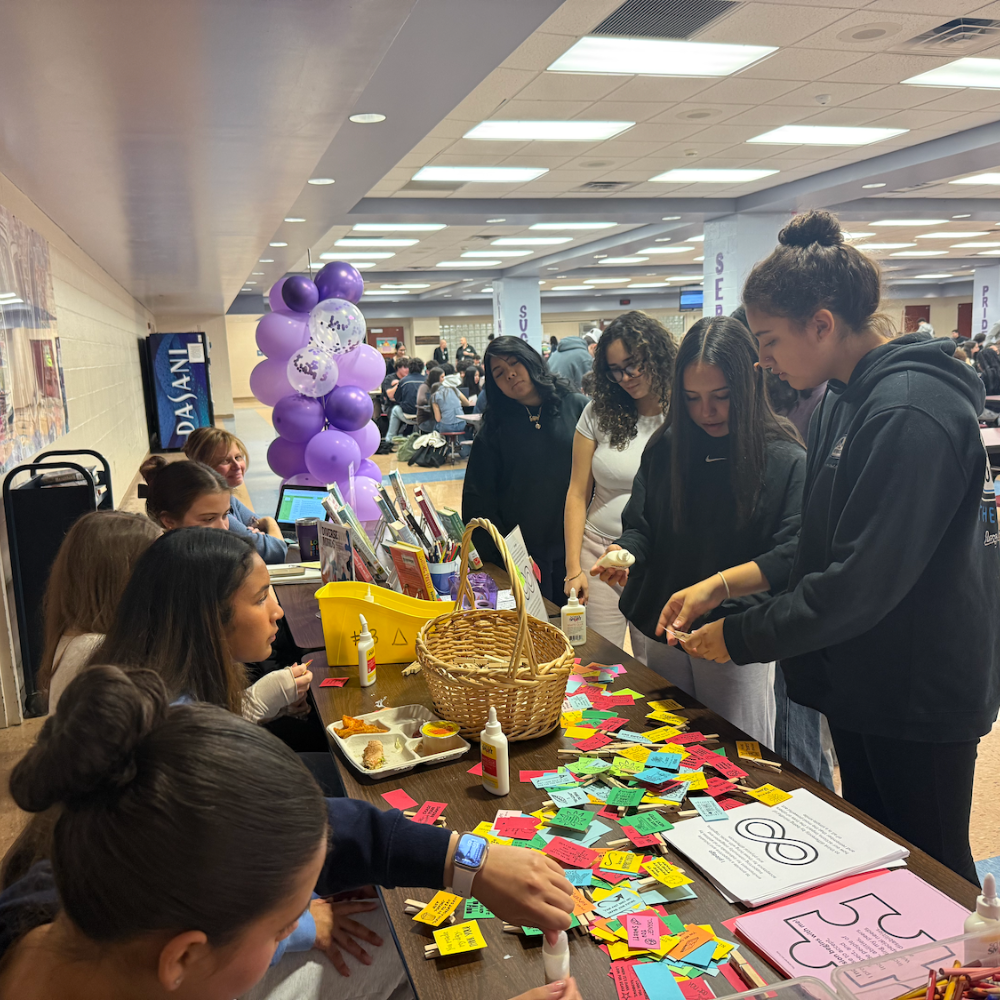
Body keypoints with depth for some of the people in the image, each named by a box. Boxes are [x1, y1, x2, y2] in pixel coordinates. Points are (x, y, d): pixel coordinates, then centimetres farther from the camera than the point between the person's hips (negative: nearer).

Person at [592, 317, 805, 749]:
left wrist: (717, 585, -34)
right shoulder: (664, 448, -1)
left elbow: (793, 555, -22)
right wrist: (623, 553, -17)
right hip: (663, 636, 4)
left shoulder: (785, 460, -13)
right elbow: (640, 526, 5)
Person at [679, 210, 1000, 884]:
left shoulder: (909, 414, -25)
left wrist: (741, 637, -17)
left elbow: (861, 582, -28)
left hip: (920, 697, -9)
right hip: (864, 683, 9)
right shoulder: (847, 399, 6)